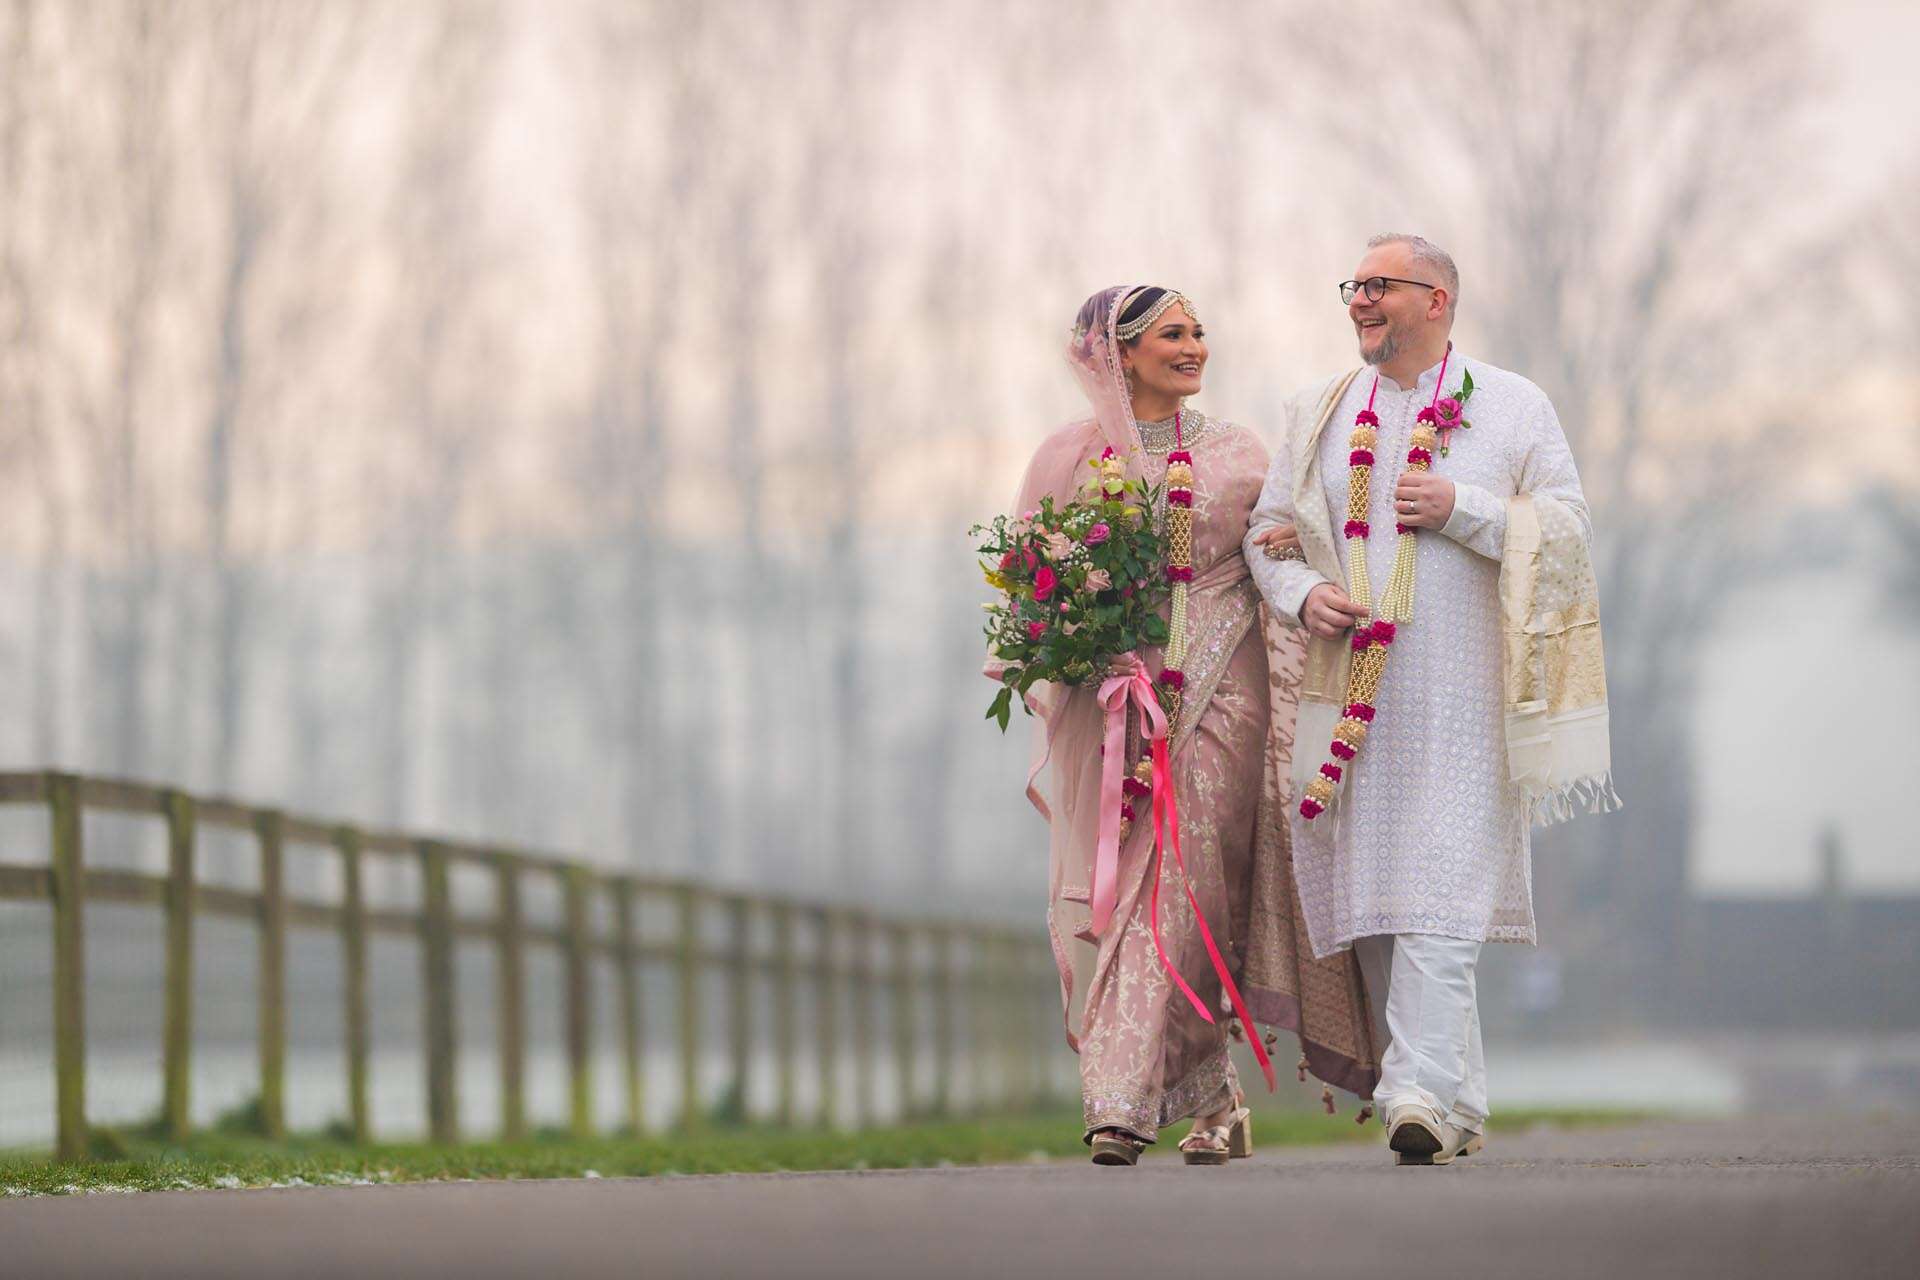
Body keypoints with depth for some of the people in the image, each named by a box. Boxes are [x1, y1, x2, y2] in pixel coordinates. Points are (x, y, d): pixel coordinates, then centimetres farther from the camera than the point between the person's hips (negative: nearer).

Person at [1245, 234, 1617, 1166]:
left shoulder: (1512, 407, 7)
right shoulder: (1320, 417, 16)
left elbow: (1568, 529, 1)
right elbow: (1269, 533, 16)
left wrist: (1462, 509, -11)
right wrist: (1303, 594, -5)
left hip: (1461, 695, -4)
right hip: (1349, 694, 4)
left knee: (1438, 894, -15)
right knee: (1372, 898, 1)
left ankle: (1423, 1092, -22)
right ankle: (1457, 1105, 9)